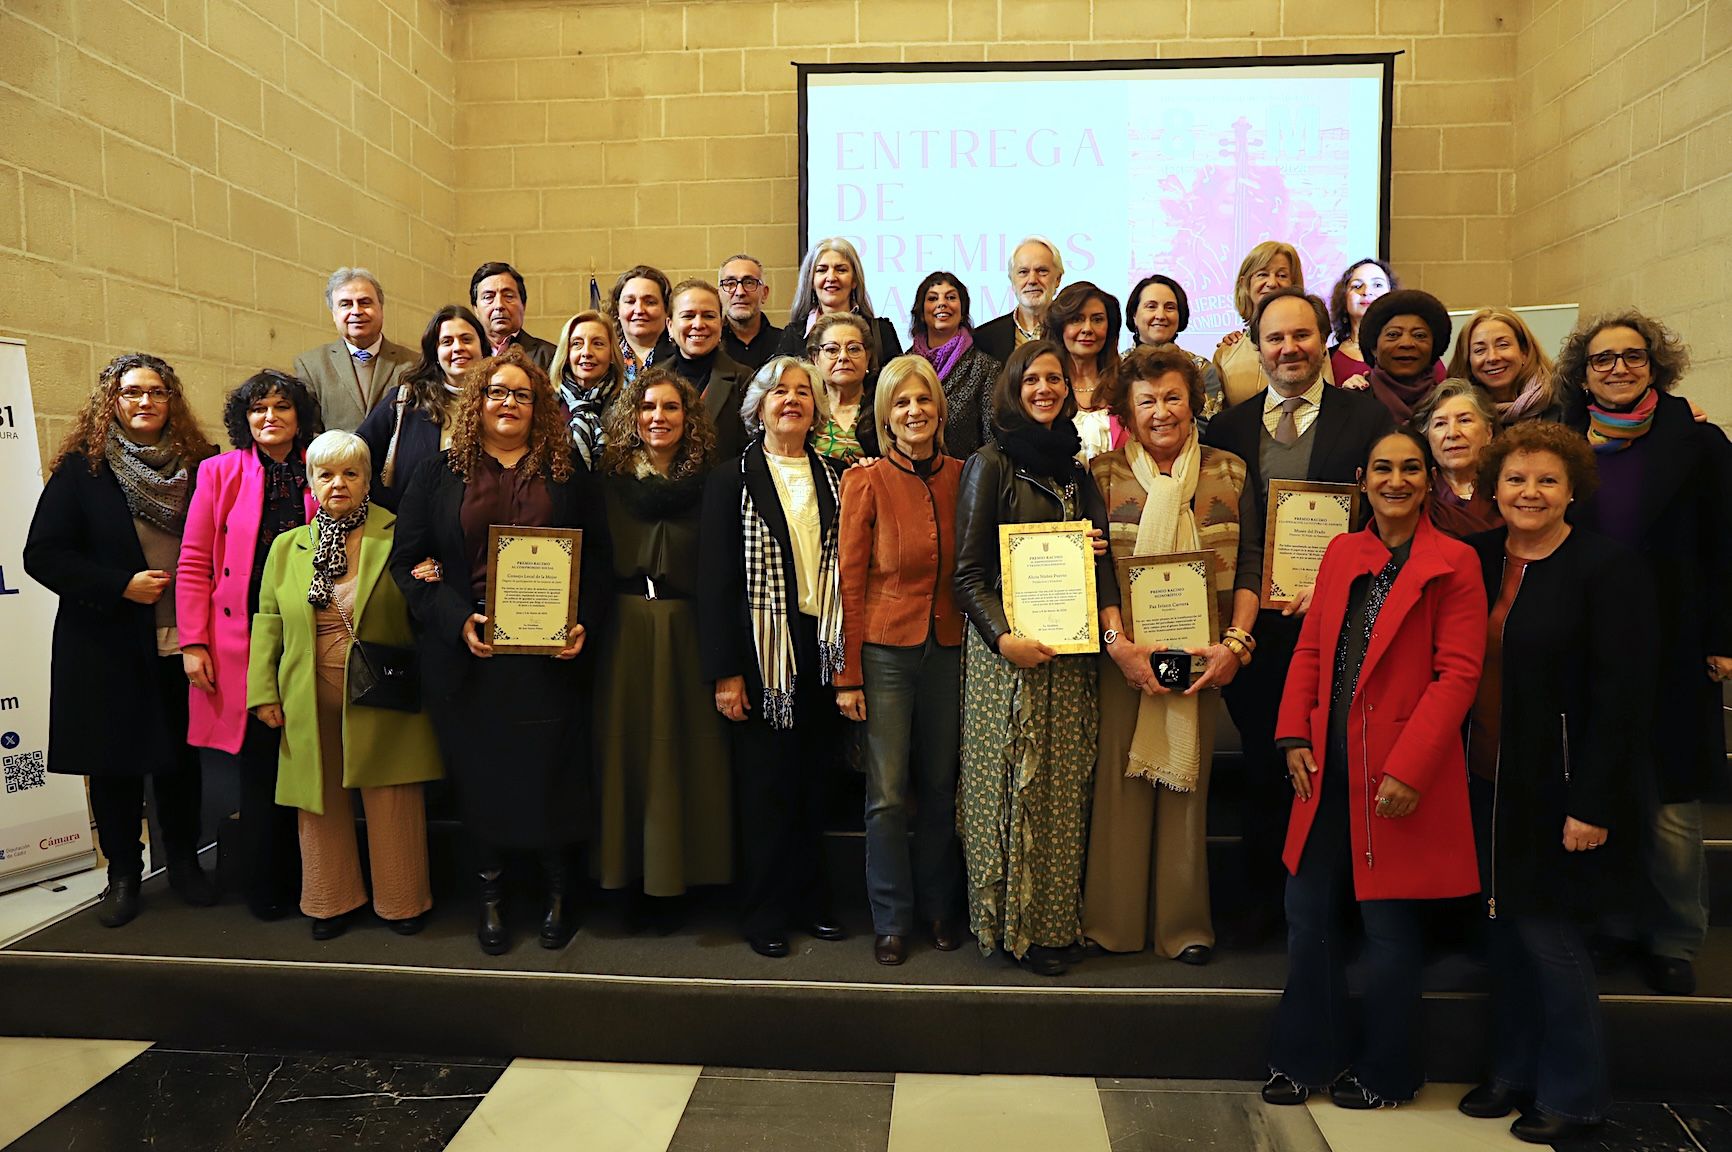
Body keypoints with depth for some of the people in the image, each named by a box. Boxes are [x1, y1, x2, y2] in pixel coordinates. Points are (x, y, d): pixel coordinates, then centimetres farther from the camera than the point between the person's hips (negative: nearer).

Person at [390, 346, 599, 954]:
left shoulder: (567, 476, 8)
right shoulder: (438, 474, 7)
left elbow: (593, 562, 8)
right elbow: (407, 559, 2)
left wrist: (580, 624, -9)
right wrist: (457, 620, -12)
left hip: (548, 655, 0)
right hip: (466, 654, 0)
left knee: (550, 773, 3)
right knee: (480, 776, 8)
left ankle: (559, 890, 22)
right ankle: (491, 895, 25)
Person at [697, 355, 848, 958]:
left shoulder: (833, 479, 10)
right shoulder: (732, 480, 1)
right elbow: (715, 579, -3)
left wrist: (846, 654, 1)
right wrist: (725, 672, -9)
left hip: (821, 647, 3)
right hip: (763, 650, -3)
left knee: (812, 778, 10)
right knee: (764, 784, 3)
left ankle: (809, 897, 26)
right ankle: (763, 912, 17)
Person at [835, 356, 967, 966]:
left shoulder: (963, 477, 4)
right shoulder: (866, 480, -4)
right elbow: (851, 582, -4)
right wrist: (848, 674, -6)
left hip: (949, 649, 3)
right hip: (886, 648, -2)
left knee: (940, 786, 11)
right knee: (886, 794, 0)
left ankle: (939, 905, 29)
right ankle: (891, 919, 17)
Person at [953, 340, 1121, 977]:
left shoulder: (1075, 467, 15)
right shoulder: (991, 464, -2)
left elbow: (1098, 558, 18)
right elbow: (968, 575, -7)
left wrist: (1113, 629, -3)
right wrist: (1004, 637, -21)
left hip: (1070, 649, 6)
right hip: (1008, 646, -5)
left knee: (1062, 787, 9)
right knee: (1013, 781, -1)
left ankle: (1054, 919, 21)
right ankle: (1011, 924, 12)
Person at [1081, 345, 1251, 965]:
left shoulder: (1229, 472, 8)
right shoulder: (1103, 474, 2)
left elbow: (1249, 565, 5)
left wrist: (1235, 642, -8)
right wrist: (1121, 645, -15)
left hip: (1202, 654, 2)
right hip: (1123, 652, -1)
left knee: (1188, 779, 6)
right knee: (1119, 779, 1)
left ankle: (1184, 924, 18)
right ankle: (1113, 922, 14)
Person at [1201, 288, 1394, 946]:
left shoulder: (1367, 419, 3)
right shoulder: (1228, 427, 9)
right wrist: (1239, 616, -6)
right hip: (1257, 624, 2)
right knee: (1262, 764, 10)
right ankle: (1262, 898, 25)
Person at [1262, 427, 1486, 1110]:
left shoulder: (1453, 563, -6)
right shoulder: (1341, 552, 10)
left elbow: (1458, 672, -12)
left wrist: (1410, 767, -17)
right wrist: (1294, 737, 2)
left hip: (1399, 772, -5)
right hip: (1329, 764, 6)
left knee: (1388, 924, 6)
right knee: (1308, 912, 12)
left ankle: (1383, 1072, 27)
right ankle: (1305, 1058, 29)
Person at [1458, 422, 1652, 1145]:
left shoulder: (1606, 569, -10)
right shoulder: (1477, 559, 6)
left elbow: (1620, 697, -13)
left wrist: (1591, 805, -16)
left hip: (1559, 789, -5)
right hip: (1488, 783, 6)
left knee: (1546, 930, 0)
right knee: (1505, 929, 13)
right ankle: (1515, 1073, 29)